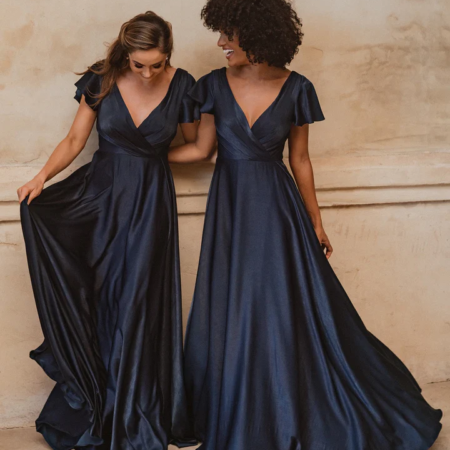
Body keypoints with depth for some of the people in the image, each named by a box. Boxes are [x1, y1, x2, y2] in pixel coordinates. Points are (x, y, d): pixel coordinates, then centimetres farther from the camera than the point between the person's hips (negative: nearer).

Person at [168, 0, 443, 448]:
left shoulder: (295, 89, -6)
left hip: (276, 207, -1)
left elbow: (300, 159, 1)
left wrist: (315, 223, 5)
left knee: (288, 313, 3)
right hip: (230, 208, 2)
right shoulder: (215, 85, -3)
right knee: (231, 315, 8)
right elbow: (201, 148, 5)